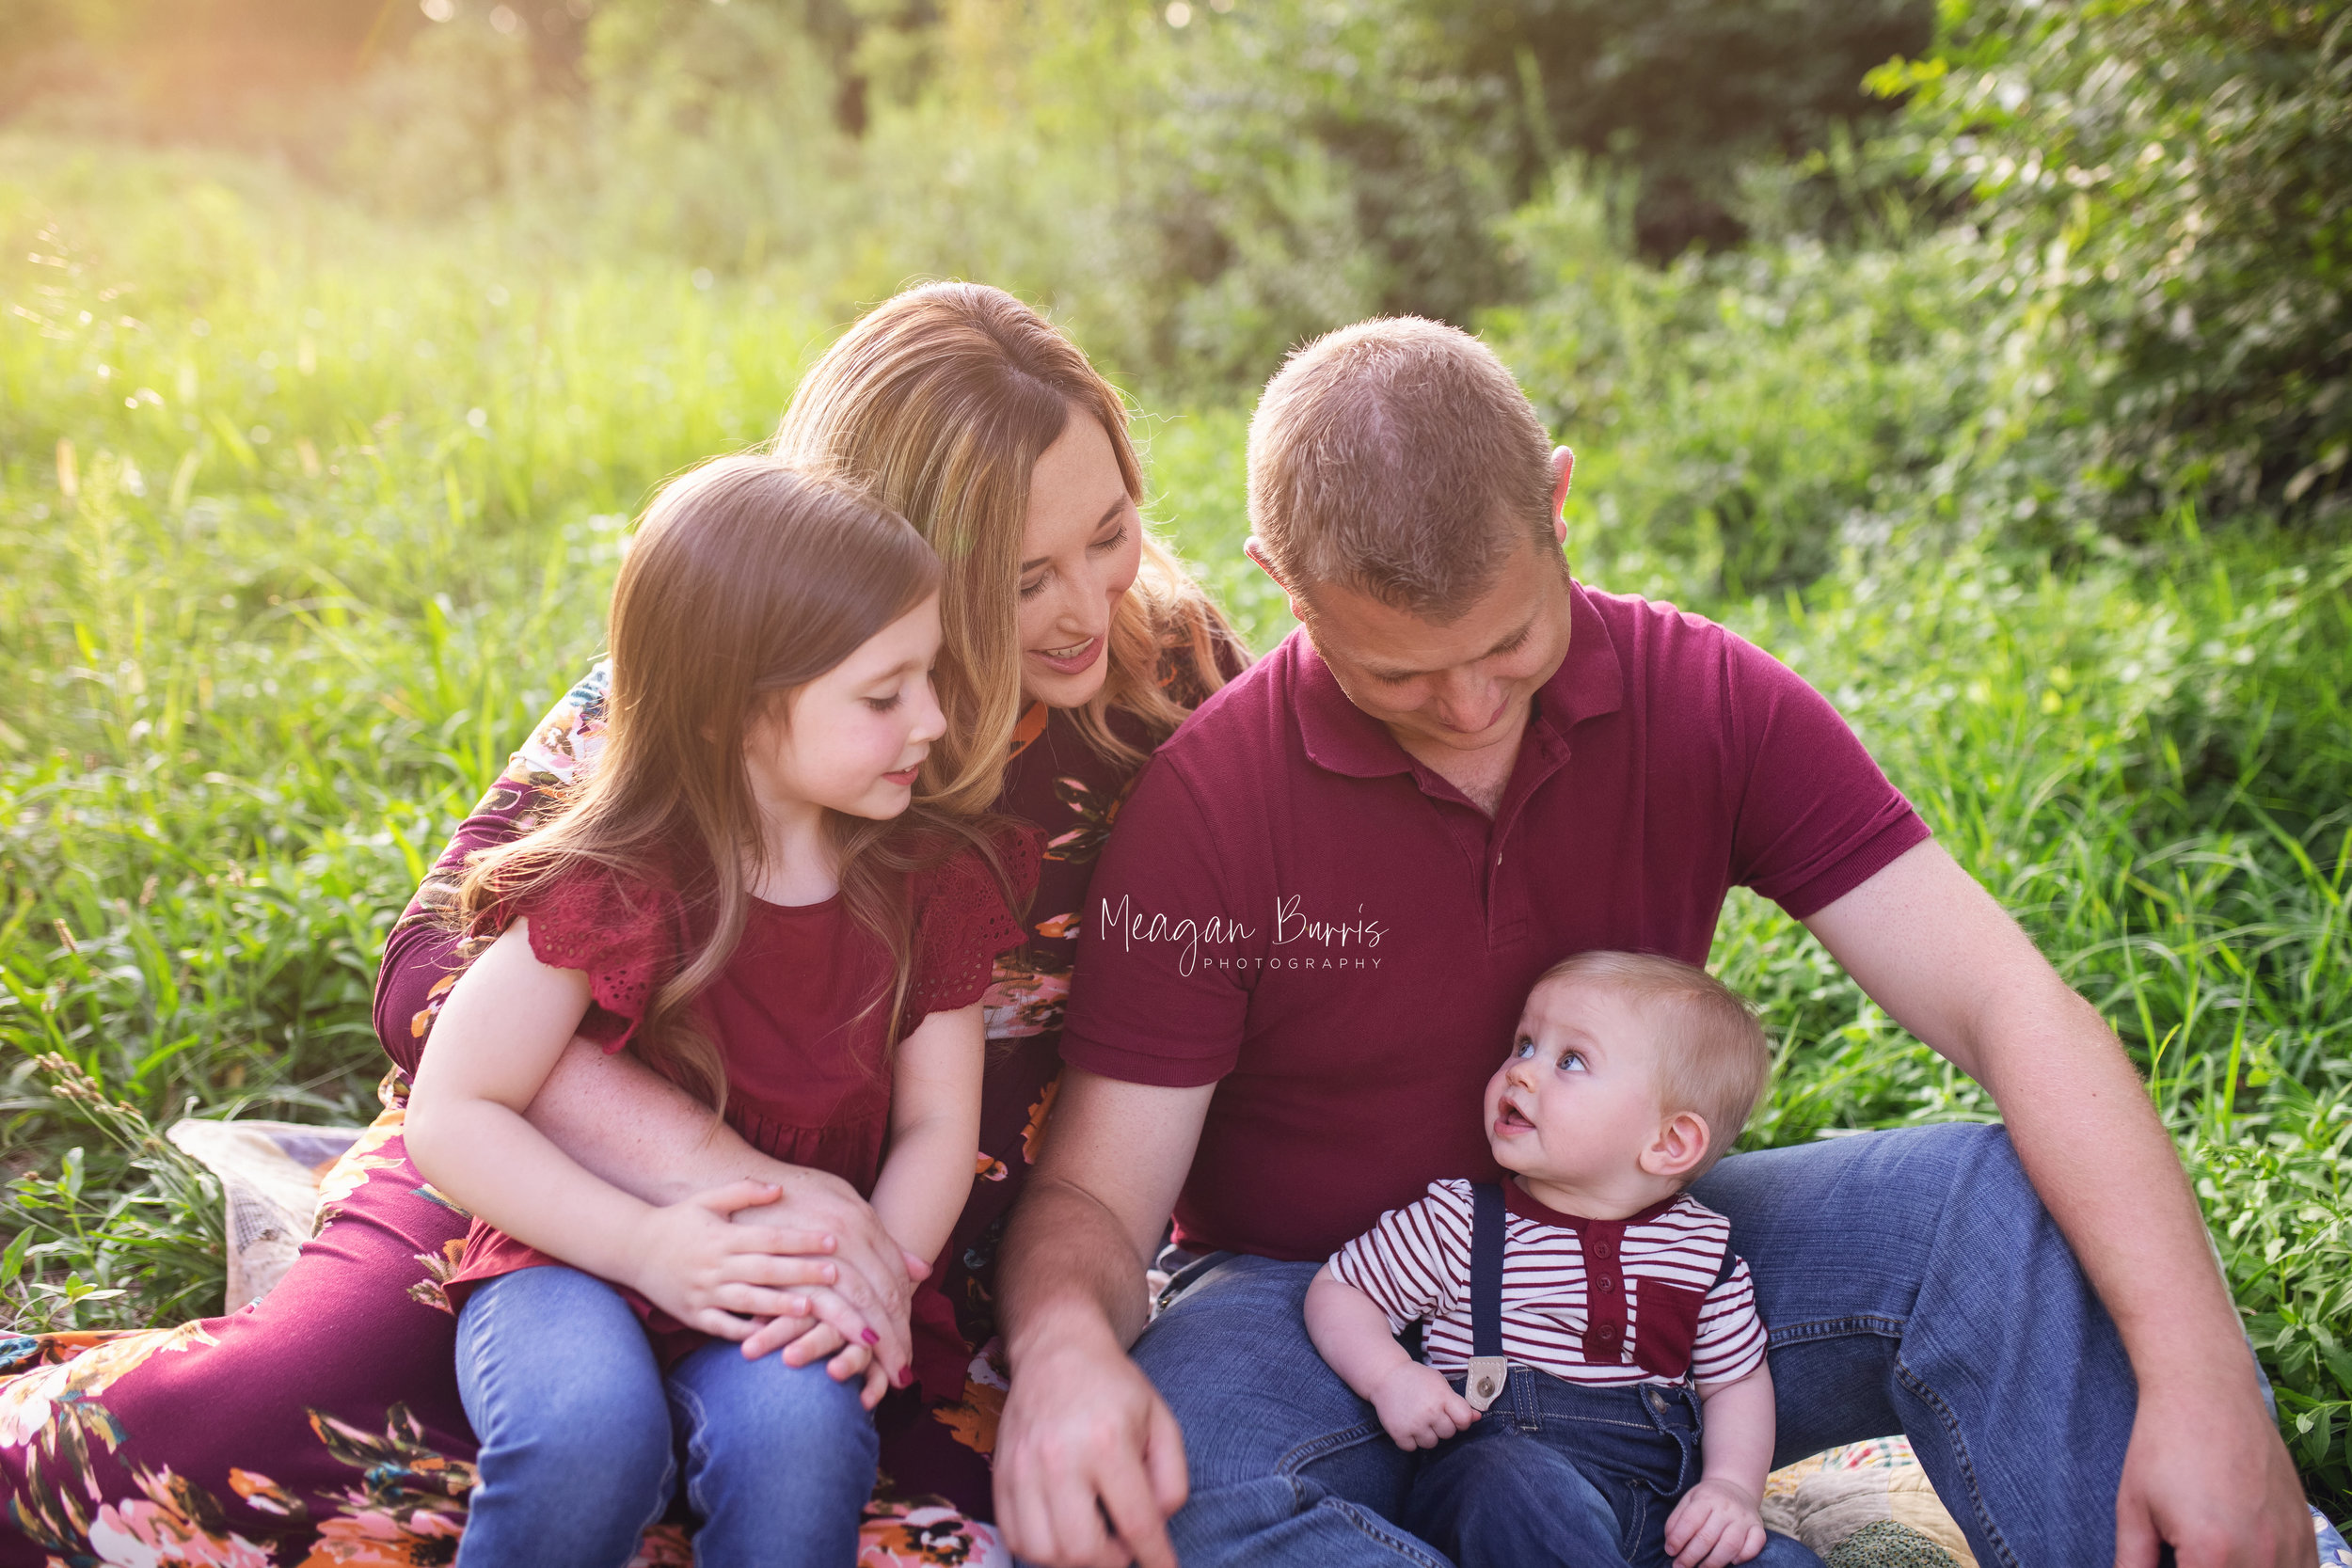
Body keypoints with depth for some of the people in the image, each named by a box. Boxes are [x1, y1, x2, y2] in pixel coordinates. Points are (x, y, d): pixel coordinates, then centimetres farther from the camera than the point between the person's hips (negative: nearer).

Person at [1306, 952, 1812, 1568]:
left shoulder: (1703, 1248, 6)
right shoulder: (1459, 1222, 0)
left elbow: (1736, 1381, 16)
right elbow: (1336, 1292, 8)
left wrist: (1734, 1486, -3)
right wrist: (1390, 1375, -12)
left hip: (1661, 1500, 3)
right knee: (1525, 1487, -38)